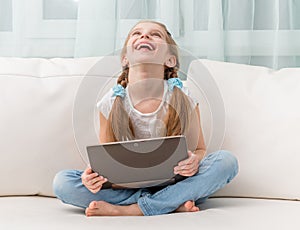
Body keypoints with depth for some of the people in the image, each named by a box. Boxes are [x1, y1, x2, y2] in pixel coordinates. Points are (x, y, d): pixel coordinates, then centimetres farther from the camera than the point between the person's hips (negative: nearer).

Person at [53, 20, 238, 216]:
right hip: (126, 187, 0)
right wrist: (94, 173, -20)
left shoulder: (182, 99, -8)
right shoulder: (111, 104, -6)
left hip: (174, 184, 0)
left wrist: (194, 160, -23)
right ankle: (172, 204, -23)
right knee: (62, 182, -22)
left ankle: (130, 210, -28)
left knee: (227, 160, -25)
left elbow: (199, 149, 2)